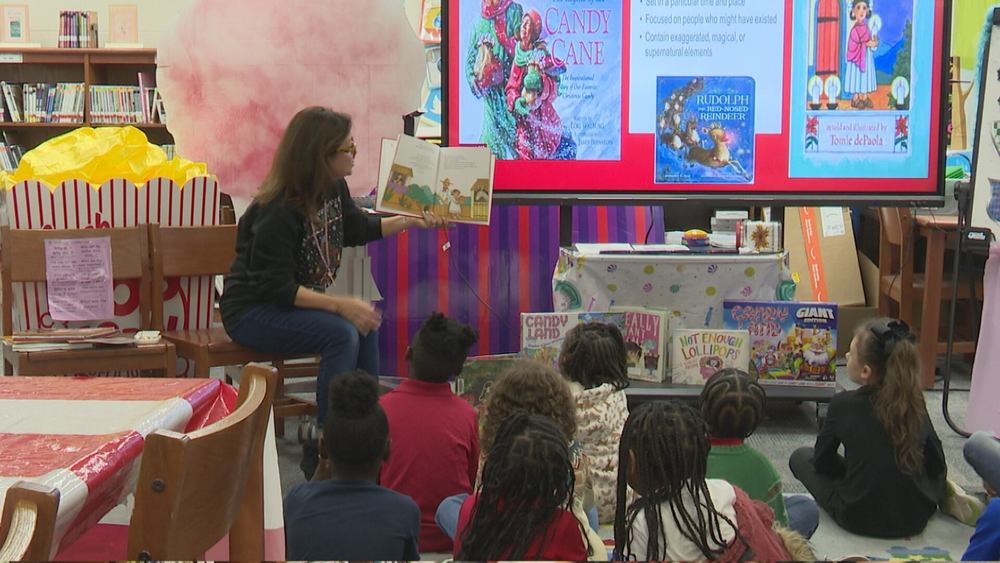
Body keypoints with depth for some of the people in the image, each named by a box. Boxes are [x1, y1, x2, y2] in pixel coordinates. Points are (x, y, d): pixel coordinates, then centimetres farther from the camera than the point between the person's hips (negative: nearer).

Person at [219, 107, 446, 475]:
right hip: (251, 312, -8)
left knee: (366, 323, -12)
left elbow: (357, 229, 20)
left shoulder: (334, 189, 0)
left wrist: (410, 221, 12)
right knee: (341, 333, -26)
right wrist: (340, 305, -32)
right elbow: (275, 287, -28)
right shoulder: (278, 211, -26)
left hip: (294, 302, 9)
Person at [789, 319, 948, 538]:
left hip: (861, 520, -5)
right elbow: (937, 465, 1)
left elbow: (822, 461, -2)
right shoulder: (915, 403, -6)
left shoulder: (843, 404, -15)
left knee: (801, 457, 13)